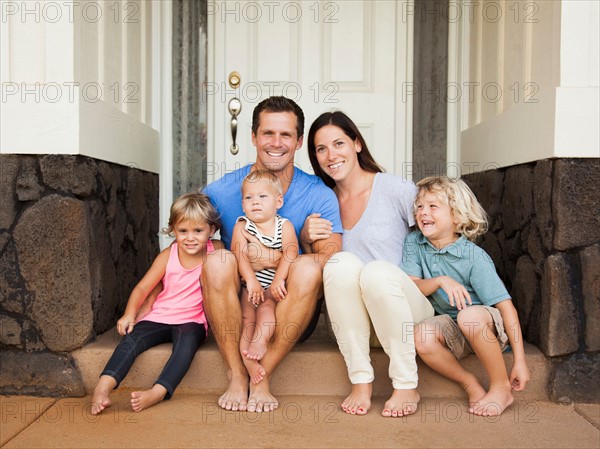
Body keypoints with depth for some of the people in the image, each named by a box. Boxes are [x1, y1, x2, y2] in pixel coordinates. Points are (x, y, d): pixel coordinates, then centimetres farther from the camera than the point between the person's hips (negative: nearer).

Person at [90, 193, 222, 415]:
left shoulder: (215, 250, -3)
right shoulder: (168, 255, -3)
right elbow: (143, 288, -1)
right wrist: (130, 314, -11)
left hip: (192, 321, -2)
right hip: (159, 317, 2)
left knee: (188, 340, -34)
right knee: (131, 338, -24)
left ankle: (158, 392, -44)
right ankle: (103, 388, -33)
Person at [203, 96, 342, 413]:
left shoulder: (319, 196, -3)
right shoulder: (220, 191, -2)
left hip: (290, 315, 0)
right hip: (234, 311, 0)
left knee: (309, 267, -30)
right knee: (217, 261, -28)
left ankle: (262, 377, -17)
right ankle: (236, 375, -16)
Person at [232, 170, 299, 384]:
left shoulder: (285, 226, 4)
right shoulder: (241, 226, 5)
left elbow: (291, 253, -13)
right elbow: (240, 254, -11)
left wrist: (278, 279, -29)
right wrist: (251, 280, -27)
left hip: (274, 287, 0)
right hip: (249, 285, 1)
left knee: (267, 304, -29)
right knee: (246, 309, -22)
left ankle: (260, 341, -34)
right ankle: (246, 356, -28)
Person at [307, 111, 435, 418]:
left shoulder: (395, 189, -4)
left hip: (406, 310, -2)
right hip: (353, 319, 2)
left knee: (378, 270, -34)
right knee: (342, 262, -28)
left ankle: (407, 386, -18)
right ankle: (360, 380, -21)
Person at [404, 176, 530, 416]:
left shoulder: (474, 257, -18)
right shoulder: (413, 243, -4)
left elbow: (505, 305, -18)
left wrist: (520, 360, -21)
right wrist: (441, 281, -28)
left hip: (488, 324, -3)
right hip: (451, 327, 3)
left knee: (468, 316, -38)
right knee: (421, 336, -29)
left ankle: (501, 388, -15)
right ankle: (470, 384, -7)